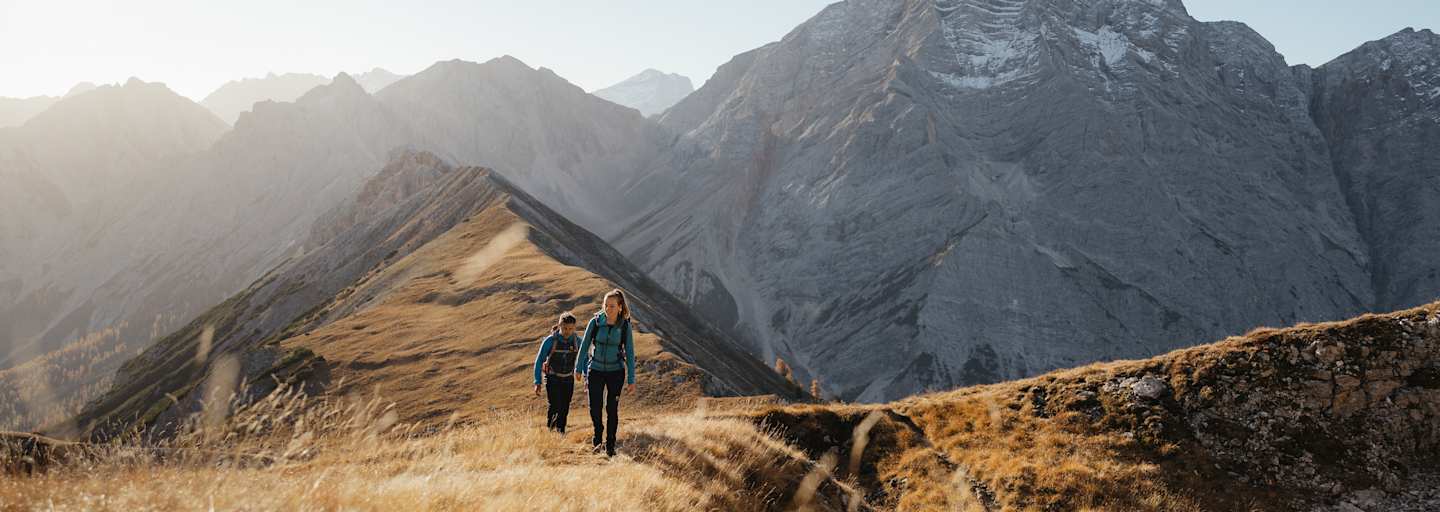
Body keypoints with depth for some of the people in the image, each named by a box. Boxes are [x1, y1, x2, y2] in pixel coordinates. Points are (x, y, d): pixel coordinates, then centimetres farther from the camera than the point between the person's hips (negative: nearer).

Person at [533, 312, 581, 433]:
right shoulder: (550, 340, -16)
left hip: (568, 380, 3)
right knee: (555, 406, -17)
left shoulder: (577, 341, -7)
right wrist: (537, 382, -12)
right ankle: (549, 428, 7)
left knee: (564, 409, 3)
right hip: (553, 380, -3)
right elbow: (539, 361, -9)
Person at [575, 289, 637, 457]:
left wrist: (631, 380, -6)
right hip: (595, 371, 1)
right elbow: (584, 345, 3)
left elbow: (630, 353, -4)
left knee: (612, 410, 3)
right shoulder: (595, 322, -8)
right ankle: (598, 432, 25)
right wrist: (579, 368, 7)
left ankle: (610, 445, 16)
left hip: (615, 372, -1)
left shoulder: (625, 326, -9)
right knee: (594, 408, -4)